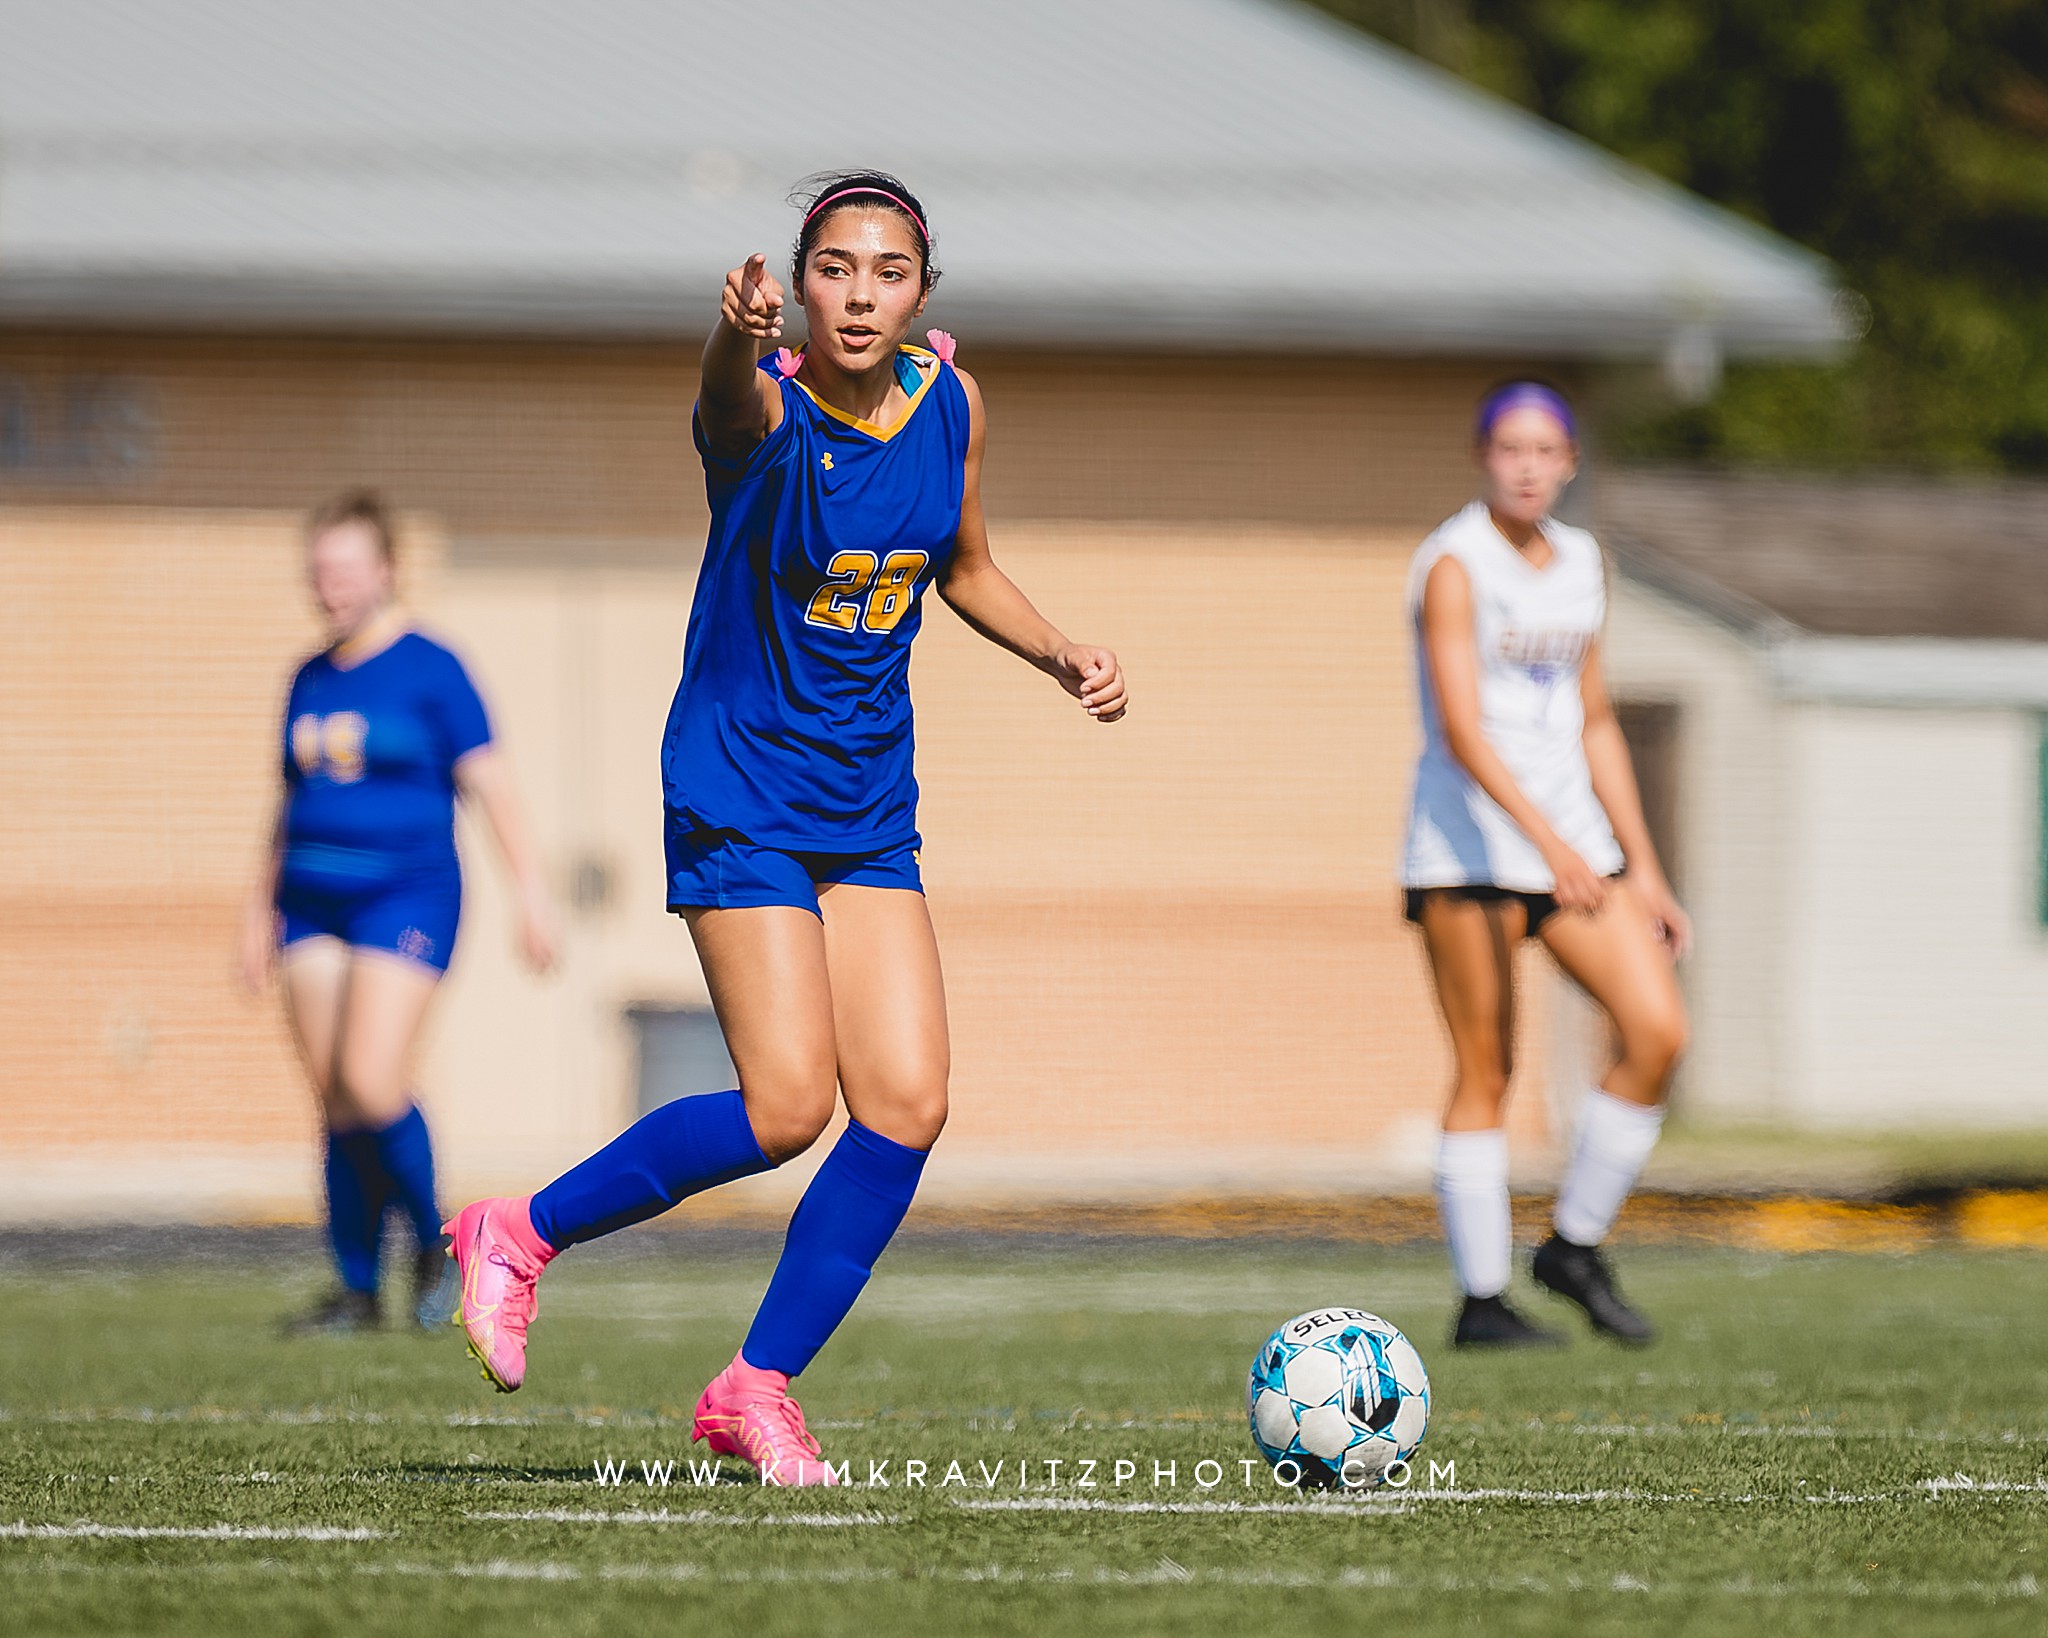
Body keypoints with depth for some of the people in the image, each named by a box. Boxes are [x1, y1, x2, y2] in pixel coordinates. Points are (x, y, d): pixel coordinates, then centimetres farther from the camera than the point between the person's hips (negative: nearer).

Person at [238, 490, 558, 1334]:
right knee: (335, 1103, 2)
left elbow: (490, 786, -6)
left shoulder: (431, 671, -4)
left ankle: (434, 1241, 3)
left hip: (406, 894, -6)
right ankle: (356, 1289, 8)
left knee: (371, 1085, -19)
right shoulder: (309, 681, 14)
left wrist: (531, 891, -13)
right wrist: (262, 910, 23)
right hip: (314, 906, 6)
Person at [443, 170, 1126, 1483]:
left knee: (908, 1104, -4)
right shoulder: (766, 408, -17)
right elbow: (734, 394, -44)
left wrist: (1063, 657, 3)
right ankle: (522, 1233, 7)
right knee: (789, 1105, -15)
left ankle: (758, 1386, 9)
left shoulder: (948, 402, 1)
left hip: (871, 807, 6)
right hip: (740, 791, -6)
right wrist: (741, 335, -67)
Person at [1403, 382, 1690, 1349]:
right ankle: (1481, 1301, 2)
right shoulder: (1454, 565, -9)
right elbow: (1461, 730, -19)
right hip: (1467, 846, -6)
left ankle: (1575, 1248, 6)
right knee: (1485, 1070, -5)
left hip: (1572, 842, 6)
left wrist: (1643, 868, 14)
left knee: (1658, 1030, -8)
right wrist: (1548, 841, -31)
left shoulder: (1579, 563, 13)